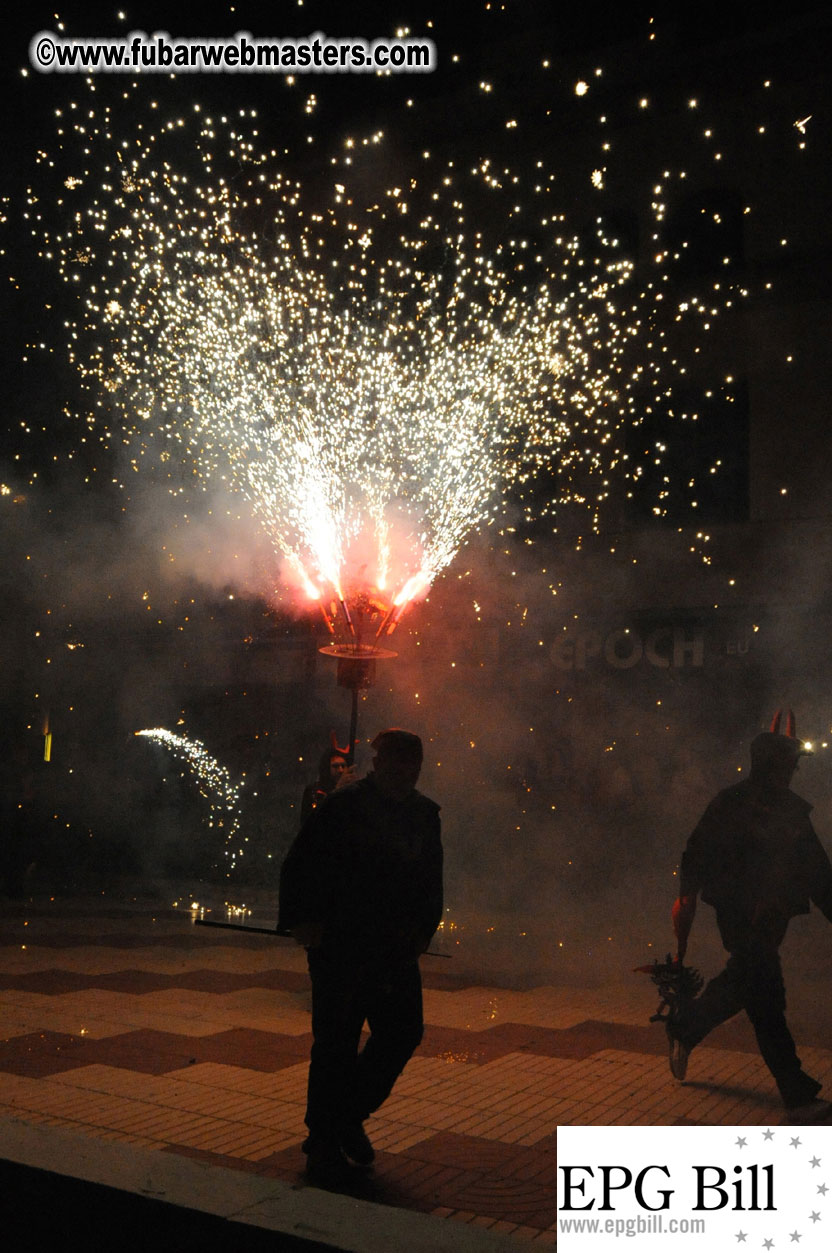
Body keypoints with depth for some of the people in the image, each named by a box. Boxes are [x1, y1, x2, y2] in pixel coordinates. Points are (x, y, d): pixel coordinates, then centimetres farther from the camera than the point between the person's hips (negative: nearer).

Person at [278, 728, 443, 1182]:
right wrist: (303, 921, -13)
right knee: (336, 1043, 0)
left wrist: (423, 927, 7)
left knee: (404, 1032, 6)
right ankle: (322, 1144, 18)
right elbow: (299, 866, -6)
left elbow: (431, 879, 17)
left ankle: (349, 1116, 29)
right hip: (339, 944, -5)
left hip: (396, 948, 6)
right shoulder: (341, 808, -9)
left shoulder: (425, 814, 8)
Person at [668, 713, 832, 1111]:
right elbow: (699, 851, -6)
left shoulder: (795, 810, 11)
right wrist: (687, 896, -15)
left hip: (773, 911, 6)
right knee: (764, 991, -9)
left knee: (743, 981, 10)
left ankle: (683, 1026, 29)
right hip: (739, 910, -6)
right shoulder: (730, 804, -6)